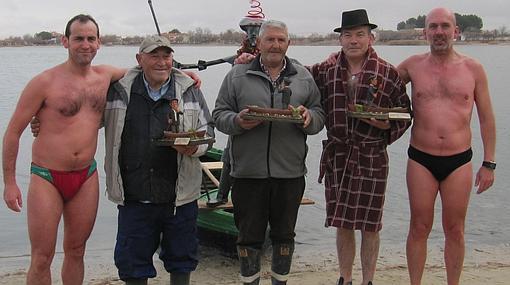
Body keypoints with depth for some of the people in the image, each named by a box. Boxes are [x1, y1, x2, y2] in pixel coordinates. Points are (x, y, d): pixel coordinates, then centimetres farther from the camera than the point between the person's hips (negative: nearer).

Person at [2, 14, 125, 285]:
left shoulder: (105, 75, 3)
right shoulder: (45, 82, -11)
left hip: (87, 177, 4)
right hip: (47, 178, -4)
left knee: (76, 251, 15)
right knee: (41, 259, 1)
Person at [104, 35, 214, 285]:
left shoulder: (189, 90, 4)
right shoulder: (119, 90, 2)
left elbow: (207, 128, 10)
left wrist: (195, 147, -12)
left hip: (180, 195, 1)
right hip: (134, 196, 0)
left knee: (181, 258, 14)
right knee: (133, 261, 9)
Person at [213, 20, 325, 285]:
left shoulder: (303, 77, 10)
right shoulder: (237, 75, 4)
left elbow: (320, 115, 11)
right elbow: (219, 114, 4)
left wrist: (309, 118, -12)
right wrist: (237, 122, -17)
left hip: (290, 172, 2)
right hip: (248, 171, -1)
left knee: (284, 233, 13)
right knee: (249, 235, 8)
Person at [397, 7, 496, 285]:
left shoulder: (473, 69, 2)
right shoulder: (413, 65, 2)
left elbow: (486, 119, 6)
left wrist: (489, 163, 3)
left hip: (459, 161, 0)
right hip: (421, 160, 0)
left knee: (454, 230, 9)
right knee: (419, 228, 6)